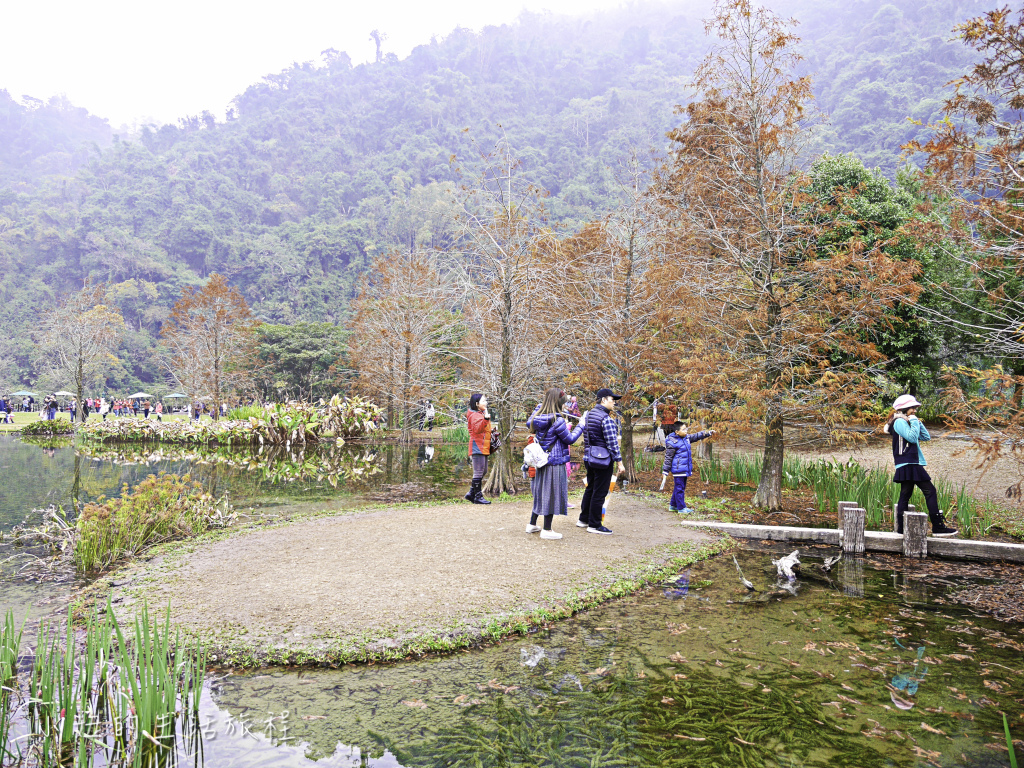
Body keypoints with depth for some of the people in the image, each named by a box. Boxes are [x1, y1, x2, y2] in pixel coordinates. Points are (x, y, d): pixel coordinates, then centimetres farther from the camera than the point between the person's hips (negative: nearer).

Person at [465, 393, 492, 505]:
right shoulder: (475, 415, -10)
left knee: (483, 471, 13)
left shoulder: (482, 414, 22)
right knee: (479, 472, -8)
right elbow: (477, 429, -28)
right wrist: (485, 419, -38)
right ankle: (478, 496, -3)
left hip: (484, 448, 11)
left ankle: (471, 494, 20)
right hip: (477, 447, -11)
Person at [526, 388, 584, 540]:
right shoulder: (557, 421, -19)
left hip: (541, 461, 8)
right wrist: (580, 426, 4)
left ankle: (532, 524, 29)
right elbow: (570, 439, -10)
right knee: (552, 493, 2)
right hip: (555, 462, -8)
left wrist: (539, 406, 23)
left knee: (540, 493, 19)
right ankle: (547, 530, 10)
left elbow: (529, 423, 24)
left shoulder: (538, 418, 1)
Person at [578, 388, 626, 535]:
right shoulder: (607, 419, -18)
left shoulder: (588, 415, 9)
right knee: (599, 492, 0)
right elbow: (612, 443, -19)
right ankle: (594, 525, 7)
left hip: (589, 457, 9)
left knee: (590, 489, 20)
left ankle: (583, 519, 29)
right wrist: (619, 462, -15)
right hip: (603, 459, -9)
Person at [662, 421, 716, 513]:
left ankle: (673, 506, 28)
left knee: (680, 487, 16)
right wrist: (665, 470, -10)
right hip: (678, 470, -9)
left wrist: (708, 433, 18)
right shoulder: (672, 442, -15)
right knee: (679, 488, -2)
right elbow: (668, 457, -12)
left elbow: (696, 436, 23)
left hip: (685, 469, 9)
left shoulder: (686, 438, 9)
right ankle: (681, 507, 6)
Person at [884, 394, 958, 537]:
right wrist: (914, 421, -10)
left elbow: (926, 437, 21)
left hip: (911, 464, 10)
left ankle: (901, 529, 7)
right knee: (930, 491, -10)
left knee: (905, 495, 7)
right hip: (907, 464, -10)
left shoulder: (905, 422, 22)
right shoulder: (899, 422, -8)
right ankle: (937, 527, -11)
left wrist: (919, 423, 11)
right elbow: (912, 437, -20)